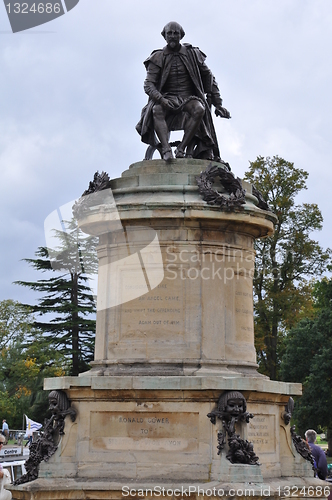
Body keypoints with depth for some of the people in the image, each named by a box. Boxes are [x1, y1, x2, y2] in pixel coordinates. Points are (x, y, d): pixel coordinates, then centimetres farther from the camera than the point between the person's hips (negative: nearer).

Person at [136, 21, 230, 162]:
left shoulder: (192, 54, 8)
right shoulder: (158, 58, 4)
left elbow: (209, 78, 15)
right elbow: (148, 84, -6)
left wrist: (218, 104, 11)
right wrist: (160, 99, -27)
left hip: (188, 98, 1)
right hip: (167, 99, -1)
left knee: (199, 109, -34)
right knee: (156, 110, -35)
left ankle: (182, 149, -33)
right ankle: (166, 149, -47)